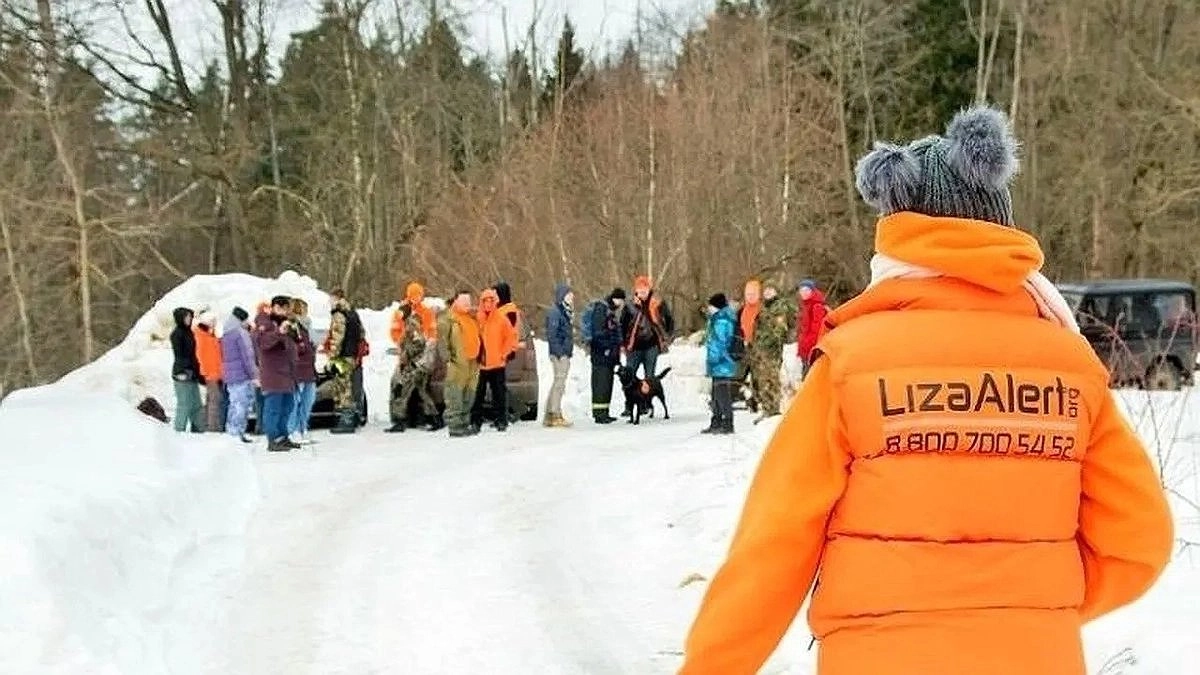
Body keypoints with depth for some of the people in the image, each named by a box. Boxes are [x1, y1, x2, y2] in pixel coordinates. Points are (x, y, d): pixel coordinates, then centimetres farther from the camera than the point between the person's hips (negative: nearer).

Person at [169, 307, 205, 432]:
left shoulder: (188, 332, 18)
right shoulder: (177, 333, -8)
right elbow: (179, 355, -14)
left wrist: (198, 373, 17)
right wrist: (184, 370, -21)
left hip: (192, 374, 9)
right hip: (183, 374, -9)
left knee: (196, 405, 9)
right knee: (184, 405, -8)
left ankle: (198, 430, 12)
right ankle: (180, 431, -4)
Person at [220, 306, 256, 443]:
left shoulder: (226, 334, 15)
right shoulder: (240, 333, -13)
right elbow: (246, 356, -15)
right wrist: (254, 375, -13)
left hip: (228, 374, 9)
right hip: (241, 375, -9)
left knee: (234, 404, 15)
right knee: (242, 404, -7)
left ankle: (230, 432, 19)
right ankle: (237, 433, -8)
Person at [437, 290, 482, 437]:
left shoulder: (473, 319, 20)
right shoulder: (447, 319, -4)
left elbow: (478, 339, 28)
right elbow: (442, 340, -11)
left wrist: (479, 356, 22)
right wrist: (447, 357, -19)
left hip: (472, 364, 8)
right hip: (456, 364, -8)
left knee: (468, 397, 13)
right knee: (454, 398, -10)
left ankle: (465, 424, 20)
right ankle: (455, 427, -12)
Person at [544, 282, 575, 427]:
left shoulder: (564, 311, 17)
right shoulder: (555, 312, -12)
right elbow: (552, 334, -18)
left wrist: (568, 352, 16)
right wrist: (559, 353, -21)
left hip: (564, 354, 10)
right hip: (560, 354, -10)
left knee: (558, 383, 12)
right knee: (559, 383, -8)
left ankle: (550, 415, 18)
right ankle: (555, 415, -6)